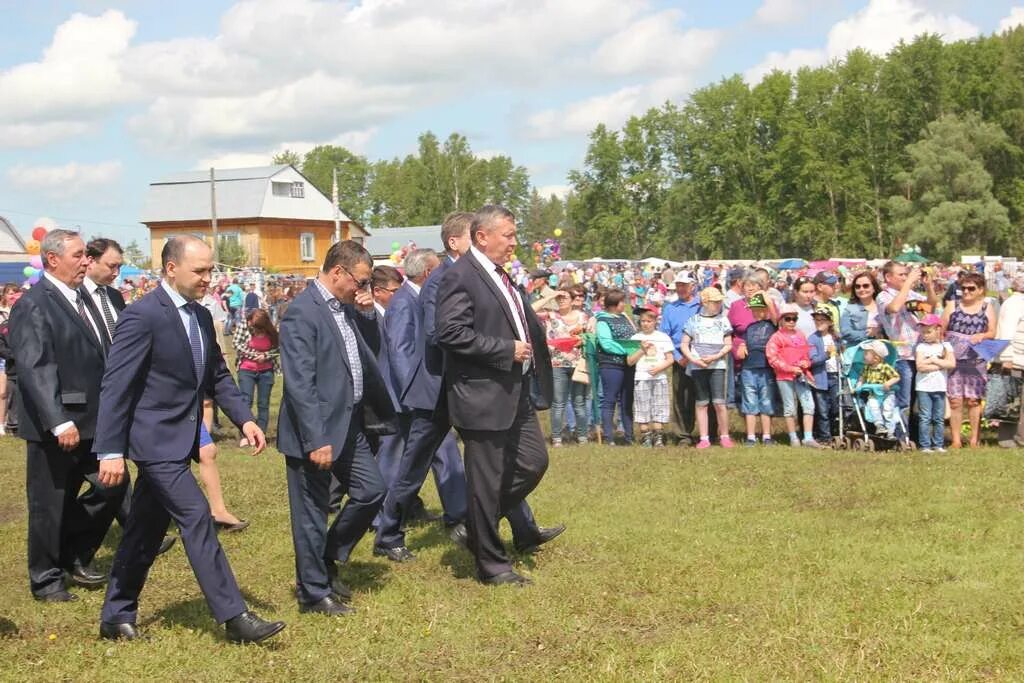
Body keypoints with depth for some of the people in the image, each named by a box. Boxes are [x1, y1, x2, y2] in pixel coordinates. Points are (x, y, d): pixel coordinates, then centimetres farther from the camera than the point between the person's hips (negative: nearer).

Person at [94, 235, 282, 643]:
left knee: (146, 530, 14)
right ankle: (234, 617, -6)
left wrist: (244, 418, 1)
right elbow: (115, 386, -17)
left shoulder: (201, 316, 10)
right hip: (156, 440, -8)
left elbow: (217, 376, 16)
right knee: (196, 519, -10)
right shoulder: (143, 315, -16)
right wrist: (110, 451, -21)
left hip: (180, 439, 9)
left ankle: (116, 617, 25)